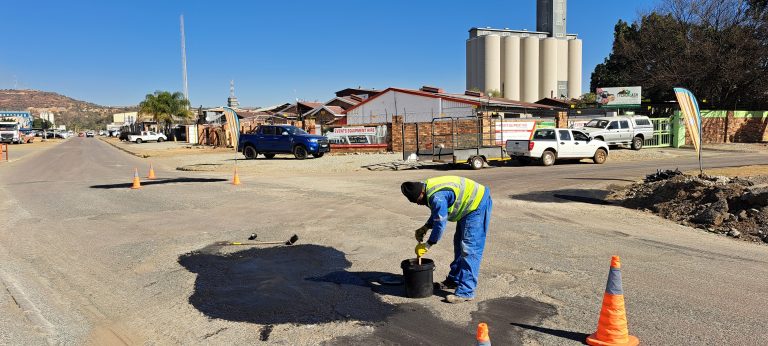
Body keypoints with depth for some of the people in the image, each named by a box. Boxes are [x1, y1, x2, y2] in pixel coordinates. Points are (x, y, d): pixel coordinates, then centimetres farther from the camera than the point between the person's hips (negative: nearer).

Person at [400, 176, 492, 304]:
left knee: (469, 249, -13)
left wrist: (428, 245, -12)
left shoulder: (437, 197, -29)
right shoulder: (429, 189, 3)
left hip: (478, 205, -11)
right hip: (469, 207, 11)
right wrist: (425, 227, 9)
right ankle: (454, 279, 30)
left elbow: (440, 224, -23)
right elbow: (437, 214, 18)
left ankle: (466, 291, -11)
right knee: (459, 244, 18)